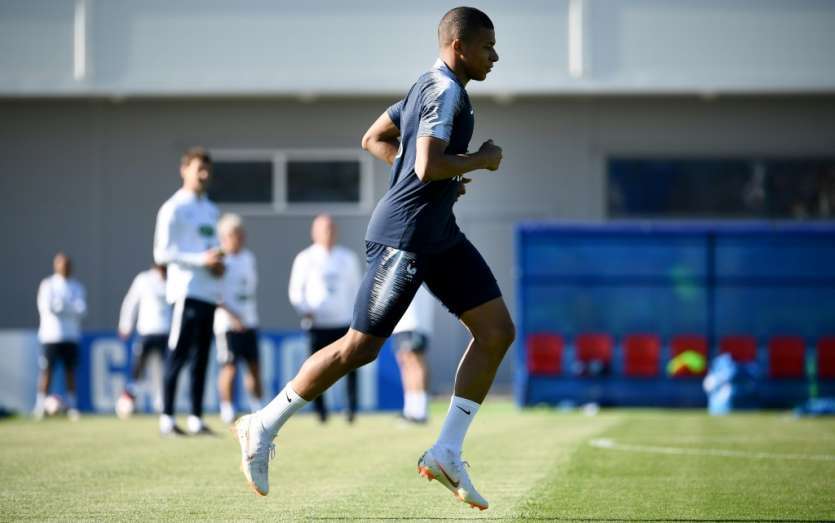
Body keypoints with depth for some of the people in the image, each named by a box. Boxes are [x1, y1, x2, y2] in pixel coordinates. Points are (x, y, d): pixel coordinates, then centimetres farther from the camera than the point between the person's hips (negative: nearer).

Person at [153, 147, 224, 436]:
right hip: (186, 291, -8)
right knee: (178, 355, -9)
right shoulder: (174, 209, -5)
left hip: (209, 292, 8)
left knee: (201, 358, 7)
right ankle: (167, 418, -7)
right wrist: (201, 260, -17)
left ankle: (196, 418, 10)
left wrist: (219, 265, 4)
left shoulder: (211, 210, 20)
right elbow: (162, 253, -11)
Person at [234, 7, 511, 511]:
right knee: (360, 347, -4)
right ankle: (263, 427, 11)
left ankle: (447, 452, 2)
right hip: (405, 237, -10)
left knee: (498, 331, 1)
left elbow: (375, 139, 23)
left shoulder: (427, 88, 14)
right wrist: (481, 159, -13)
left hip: (439, 234, 10)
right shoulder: (446, 92, -16)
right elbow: (428, 167, -28)